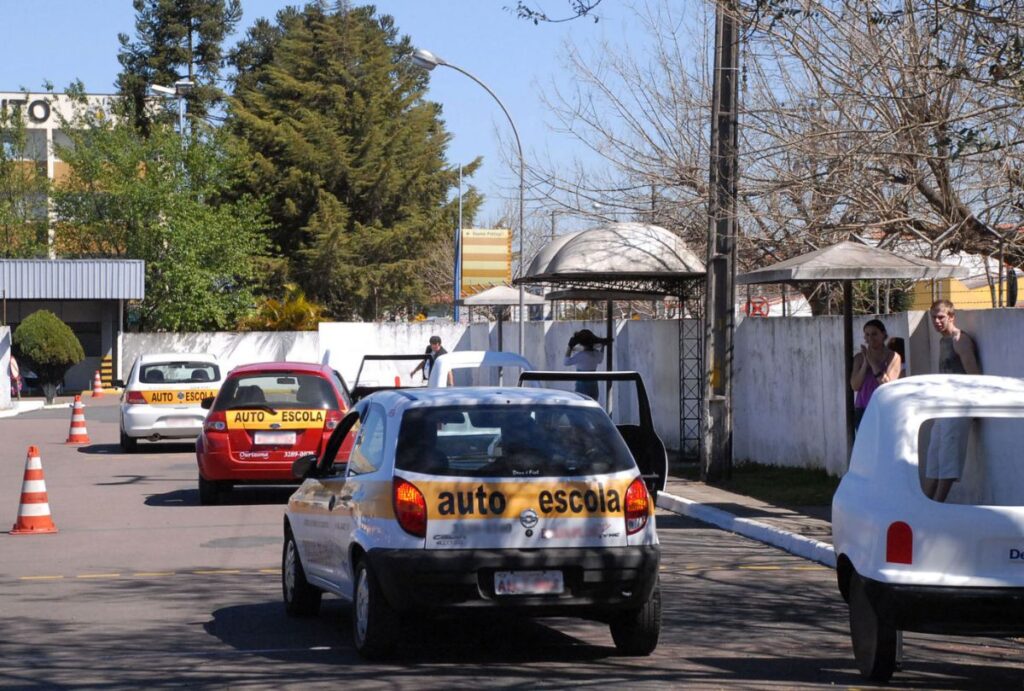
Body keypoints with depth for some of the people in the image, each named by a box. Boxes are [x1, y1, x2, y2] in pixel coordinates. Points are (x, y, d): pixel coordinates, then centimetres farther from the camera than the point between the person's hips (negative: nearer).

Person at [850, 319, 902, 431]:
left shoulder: (893, 357, 1)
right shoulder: (859, 358, 12)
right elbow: (855, 385, 3)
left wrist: (873, 362, -10)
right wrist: (865, 363, -7)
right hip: (863, 410, 4)